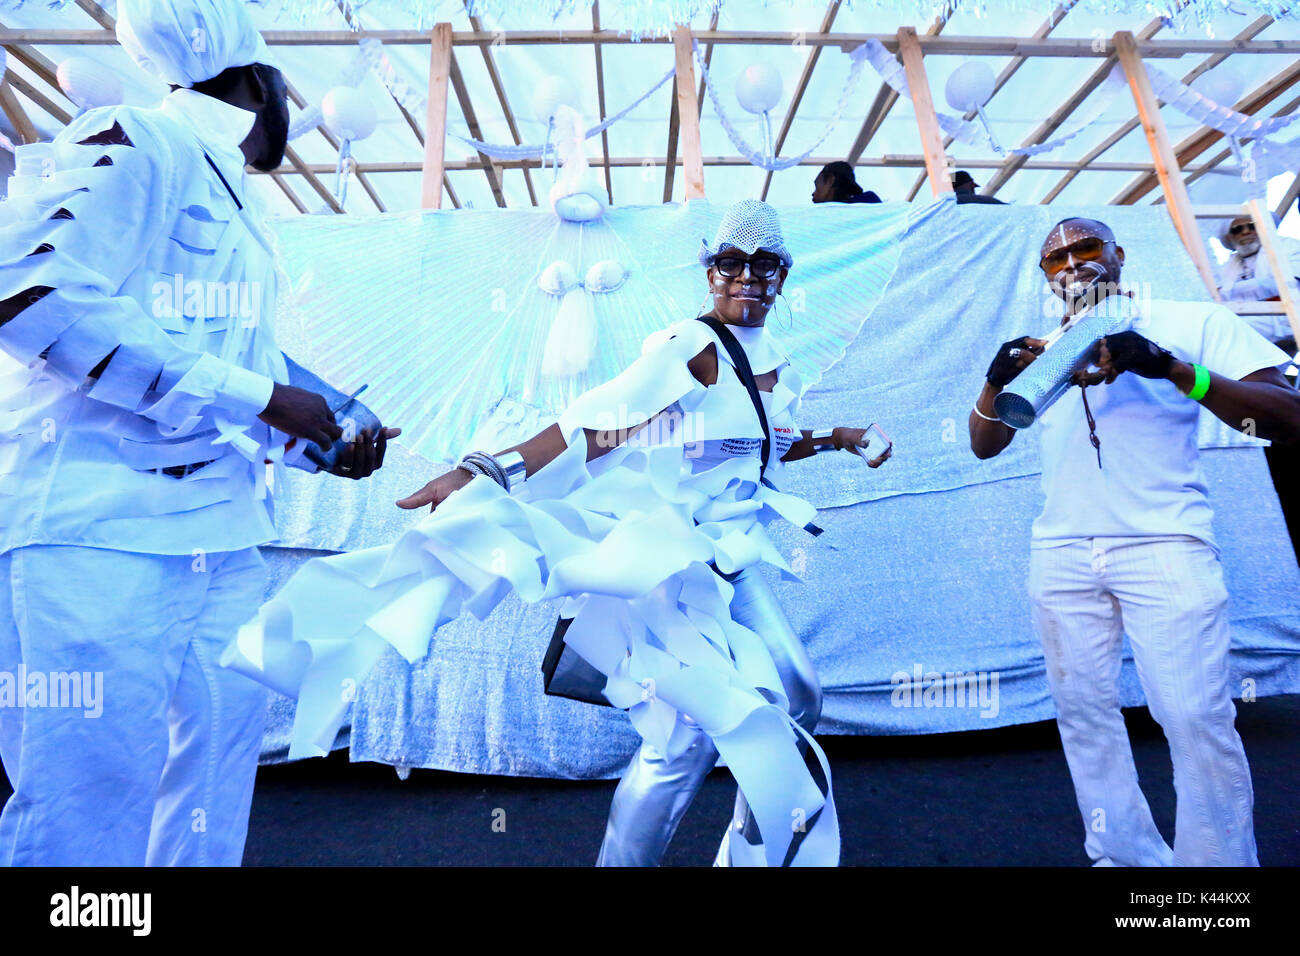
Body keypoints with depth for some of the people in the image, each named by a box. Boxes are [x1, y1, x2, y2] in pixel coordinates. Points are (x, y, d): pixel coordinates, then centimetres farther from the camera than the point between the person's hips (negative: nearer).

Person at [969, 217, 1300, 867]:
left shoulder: (1192, 322, 6)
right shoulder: (1039, 351, 14)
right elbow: (984, 446, 12)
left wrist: (1175, 368, -18)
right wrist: (996, 382, -8)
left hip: (1165, 547, -3)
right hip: (1060, 556, 3)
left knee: (1196, 716, -7)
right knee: (1083, 710, 7)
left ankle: (1221, 860, 14)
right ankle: (1127, 856, 22)